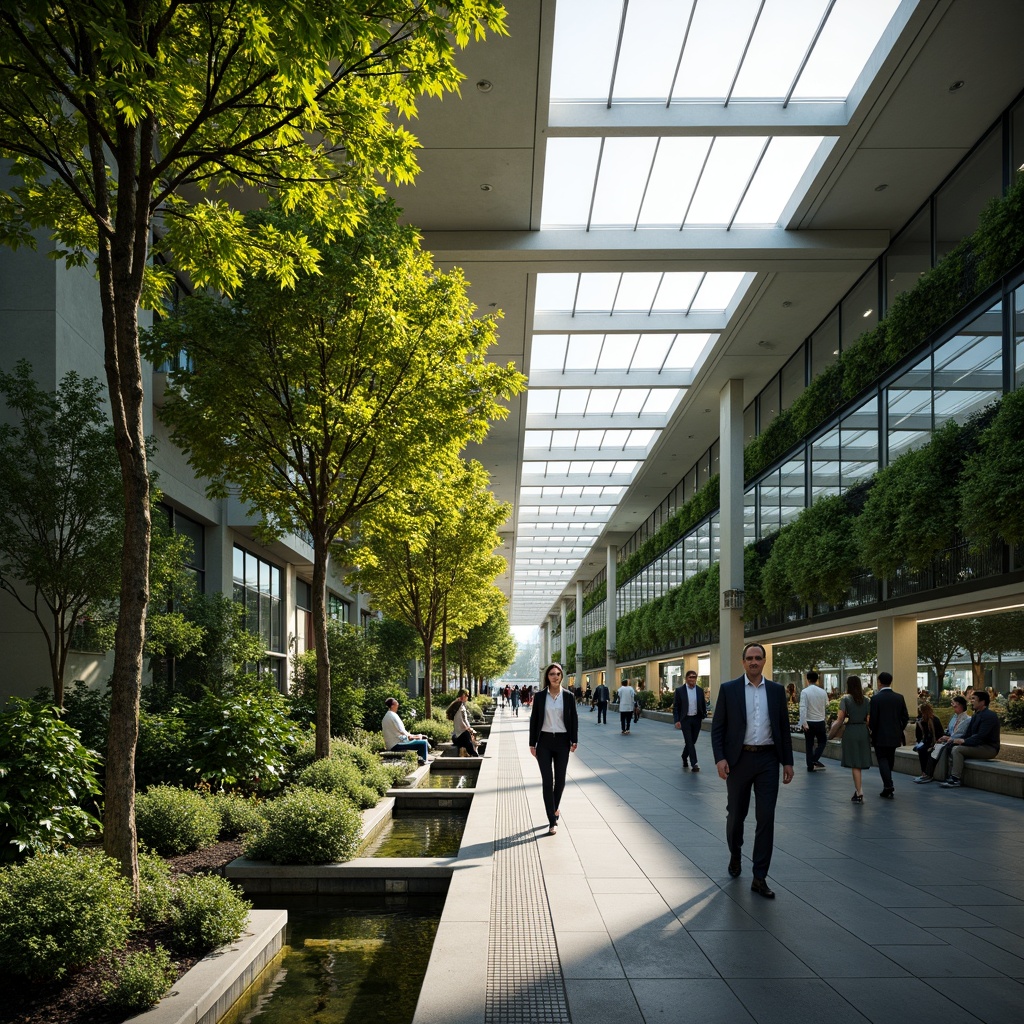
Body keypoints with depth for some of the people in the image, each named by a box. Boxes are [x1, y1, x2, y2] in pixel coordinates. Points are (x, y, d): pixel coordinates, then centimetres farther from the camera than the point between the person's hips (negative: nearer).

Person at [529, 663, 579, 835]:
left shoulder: (568, 696, 1)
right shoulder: (539, 696, -1)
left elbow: (574, 719, 4)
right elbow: (534, 720, 2)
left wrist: (574, 741, -3)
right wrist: (532, 744, 0)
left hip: (562, 741, 1)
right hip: (544, 741, -1)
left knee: (560, 779, 10)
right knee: (547, 780, -4)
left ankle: (554, 808, 36)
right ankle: (553, 821, -1)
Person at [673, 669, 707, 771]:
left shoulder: (700, 690, 5)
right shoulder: (679, 690, -4)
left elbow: (703, 705, 12)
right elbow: (675, 707, -3)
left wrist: (704, 716, -1)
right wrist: (677, 720, -11)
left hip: (696, 719, 3)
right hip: (685, 719, -3)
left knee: (692, 741, 11)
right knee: (689, 742, -7)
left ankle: (684, 757, 34)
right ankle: (693, 764, -7)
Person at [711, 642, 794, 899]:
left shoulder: (777, 690, 6)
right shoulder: (728, 689, 0)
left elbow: (784, 727, 9)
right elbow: (717, 727, -1)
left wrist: (788, 762, 5)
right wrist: (719, 758, -11)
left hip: (767, 760, 1)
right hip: (739, 759, -1)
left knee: (766, 818, -3)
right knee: (736, 813, 11)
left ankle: (760, 877, 4)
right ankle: (735, 855, 40)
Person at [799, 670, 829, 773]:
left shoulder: (805, 692, -11)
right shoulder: (823, 692, -2)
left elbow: (803, 708, -18)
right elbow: (827, 706, 8)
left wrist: (803, 723, -20)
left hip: (809, 722, -1)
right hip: (820, 721, 1)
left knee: (809, 744, 10)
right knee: (822, 741, 16)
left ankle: (810, 765, 11)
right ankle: (815, 760, -3)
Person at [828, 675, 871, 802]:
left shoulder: (846, 699, -8)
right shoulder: (866, 700, 5)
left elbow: (840, 719, -10)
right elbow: (868, 720, 5)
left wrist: (832, 733, 0)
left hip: (851, 731, -4)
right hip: (863, 731, 4)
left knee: (855, 764, 0)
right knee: (860, 763, 14)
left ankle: (859, 794, -1)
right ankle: (858, 791, 16)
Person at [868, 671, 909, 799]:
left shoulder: (876, 698, -13)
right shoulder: (899, 697, 1)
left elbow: (872, 719, -13)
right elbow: (905, 717, 3)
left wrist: (873, 732, 4)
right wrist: (899, 730, 15)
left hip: (880, 736, -5)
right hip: (895, 736, 5)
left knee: (882, 760, 1)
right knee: (890, 760, 17)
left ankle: (888, 787, -11)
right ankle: (888, 786, 27)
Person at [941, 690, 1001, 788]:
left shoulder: (989, 715, -15)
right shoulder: (975, 715, 16)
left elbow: (980, 736, -24)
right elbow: (968, 734, 15)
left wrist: (964, 741, -19)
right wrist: (955, 740, -2)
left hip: (989, 748, -10)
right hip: (978, 746, 10)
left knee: (957, 749, -22)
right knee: (953, 748, -1)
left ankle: (956, 780, -21)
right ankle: (951, 777, -5)